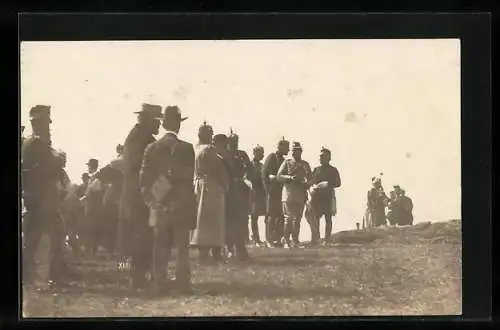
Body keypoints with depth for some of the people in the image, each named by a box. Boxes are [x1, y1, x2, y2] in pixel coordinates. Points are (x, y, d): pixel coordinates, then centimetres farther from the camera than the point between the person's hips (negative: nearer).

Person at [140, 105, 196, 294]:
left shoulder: (151, 148, 3)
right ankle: (183, 283, -2)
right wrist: (191, 204, -1)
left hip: (159, 206, 3)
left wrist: (150, 199, 10)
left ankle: (158, 283, 7)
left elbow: (144, 177, 3)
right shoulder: (186, 148, -8)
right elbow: (188, 178, -8)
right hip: (181, 206, -3)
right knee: (182, 248, 1)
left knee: (160, 248, 8)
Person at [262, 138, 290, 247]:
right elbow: (264, 173, -10)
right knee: (272, 215, -6)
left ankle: (278, 239, 10)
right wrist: (268, 189, -15)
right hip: (273, 191, -8)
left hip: (281, 191, 8)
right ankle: (269, 240, -4)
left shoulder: (282, 159, 20)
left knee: (281, 216, 5)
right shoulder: (271, 157, -4)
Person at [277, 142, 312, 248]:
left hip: (301, 195, 4)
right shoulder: (287, 162, 4)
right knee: (289, 218, -8)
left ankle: (295, 240, 10)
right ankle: (286, 240, -1)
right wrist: (291, 178, -18)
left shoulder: (306, 164, 15)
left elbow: (310, 178, 20)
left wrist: (306, 181, -3)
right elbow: (279, 176, -3)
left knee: (297, 219, 5)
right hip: (289, 194, -4)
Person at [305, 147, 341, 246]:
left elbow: (337, 183, -1)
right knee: (314, 218, -7)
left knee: (328, 218, -2)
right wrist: (311, 188, -9)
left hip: (328, 197, -3)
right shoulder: (316, 169, 19)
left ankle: (327, 240, 1)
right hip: (316, 197, 3)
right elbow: (310, 182, 14)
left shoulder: (333, 170, 9)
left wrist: (327, 184, -16)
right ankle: (315, 239, -4)